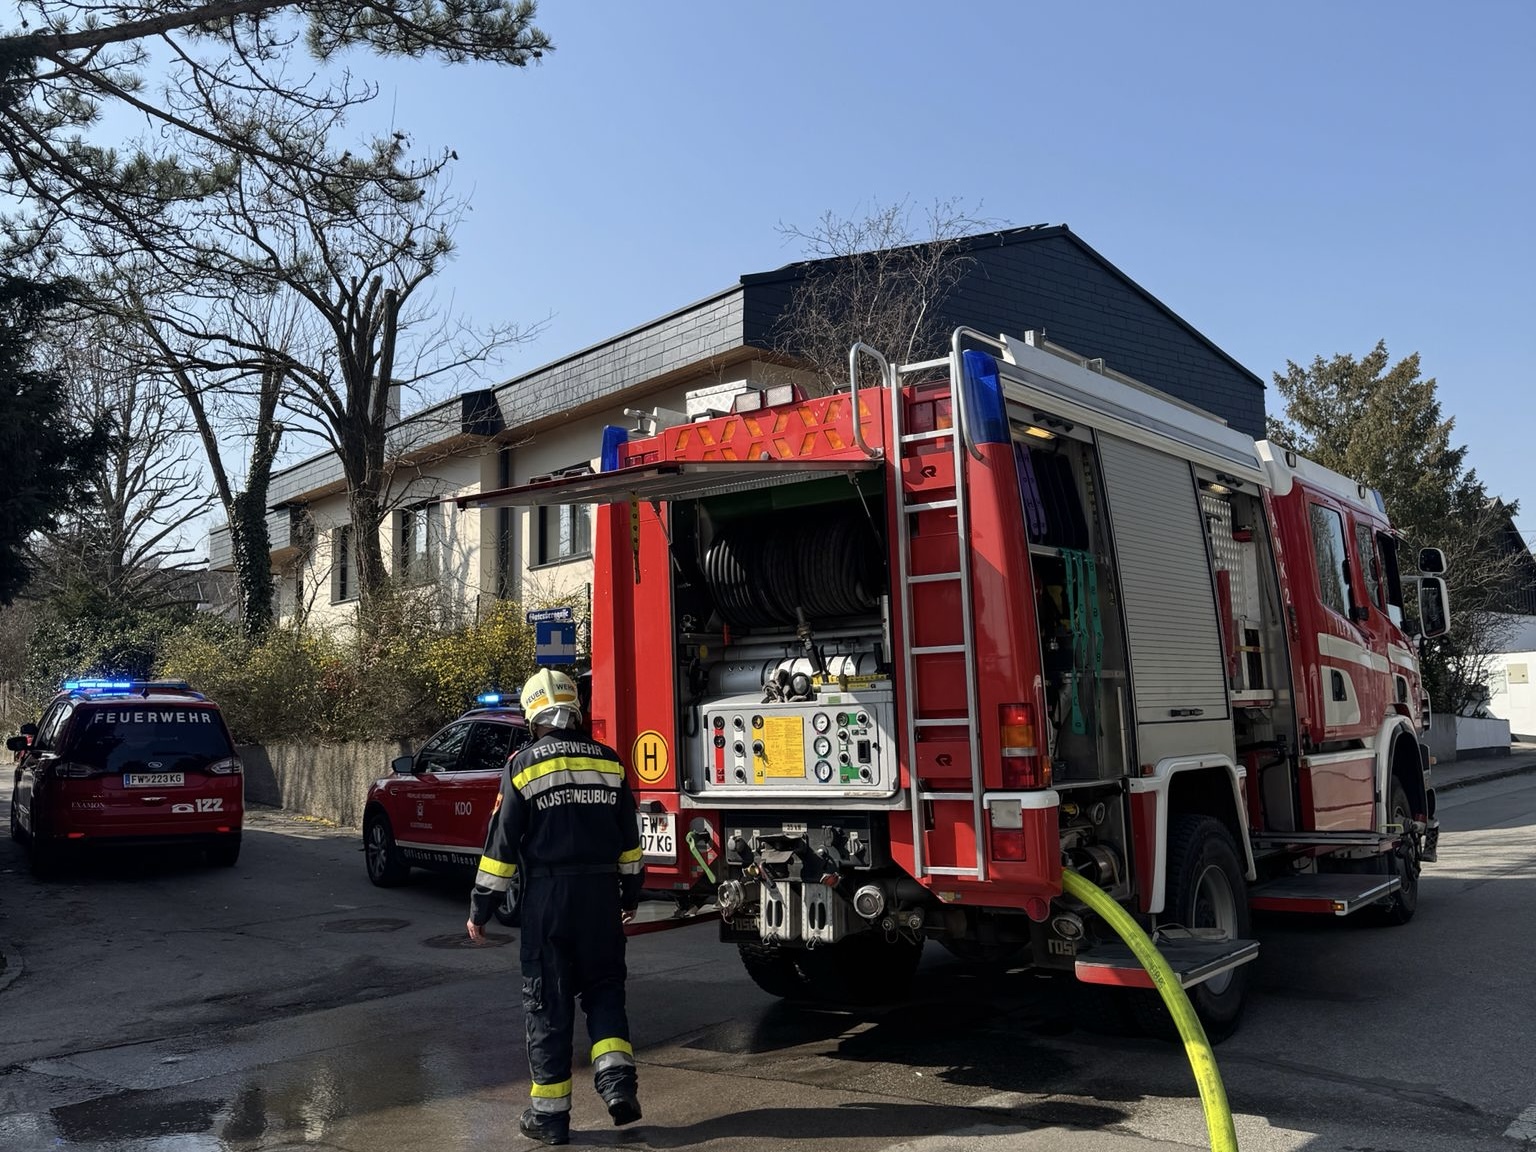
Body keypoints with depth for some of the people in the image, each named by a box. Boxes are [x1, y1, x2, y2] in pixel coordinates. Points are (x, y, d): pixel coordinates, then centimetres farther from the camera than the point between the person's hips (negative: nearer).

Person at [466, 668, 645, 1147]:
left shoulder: (524, 765, -5)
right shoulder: (608, 761, 5)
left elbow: (503, 842, -6)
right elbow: (629, 837, 11)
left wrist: (480, 909, 2)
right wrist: (630, 894, 22)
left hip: (548, 895, -3)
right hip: (602, 892, 3)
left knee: (549, 1003, 7)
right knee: (603, 988, 17)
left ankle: (549, 1114, 13)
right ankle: (617, 1079, 0)